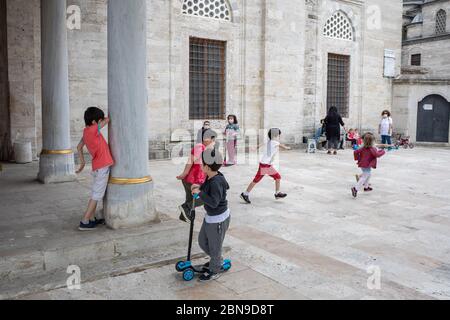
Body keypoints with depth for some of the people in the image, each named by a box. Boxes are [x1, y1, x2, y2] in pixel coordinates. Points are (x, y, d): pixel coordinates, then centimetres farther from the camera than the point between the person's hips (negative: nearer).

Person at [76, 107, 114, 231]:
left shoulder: (86, 132, 8)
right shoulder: (93, 130, -17)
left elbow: (79, 147, 18)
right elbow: (107, 120, -9)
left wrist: (82, 162, 25)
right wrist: (105, 118, 13)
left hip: (97, 167, 9)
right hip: (102, 167, -9)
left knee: (96, 194, 18)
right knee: (96, 195, -3)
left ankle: (92, 219, 26)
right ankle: (84, 222, 0)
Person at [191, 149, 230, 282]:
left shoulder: (216, 182, -29)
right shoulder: (210, 178, -1)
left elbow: (214, 202, -36)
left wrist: (199, 193, -29)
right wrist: (199, 187, 3)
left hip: (218, 220, -10)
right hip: (210, 217, 10)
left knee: (214, 246, 10)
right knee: (202, 241, 23)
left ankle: (214, 271, 32)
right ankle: (218, 261, 44)